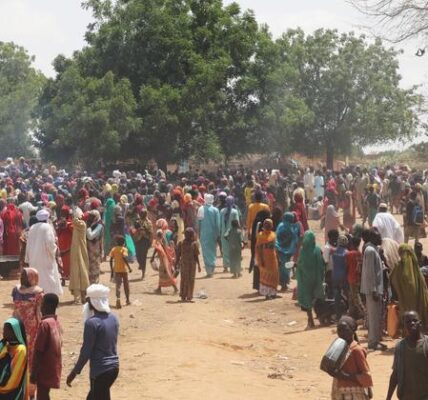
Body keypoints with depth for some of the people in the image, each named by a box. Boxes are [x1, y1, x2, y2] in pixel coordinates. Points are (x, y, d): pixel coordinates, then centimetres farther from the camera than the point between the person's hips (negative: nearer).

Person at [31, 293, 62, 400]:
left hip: (45, 368, -8)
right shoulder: (56, 322, 8)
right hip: (53, 367, 8)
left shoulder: (45, 323, -19)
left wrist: (33, 372, -15)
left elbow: (38, 351, -19)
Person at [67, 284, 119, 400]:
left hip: (100, 370, -8)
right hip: (114, 367, 8)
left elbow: (86, 351, -15)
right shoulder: (113, 318, 5)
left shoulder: (92, 322, -17)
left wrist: (74, 372, -7)